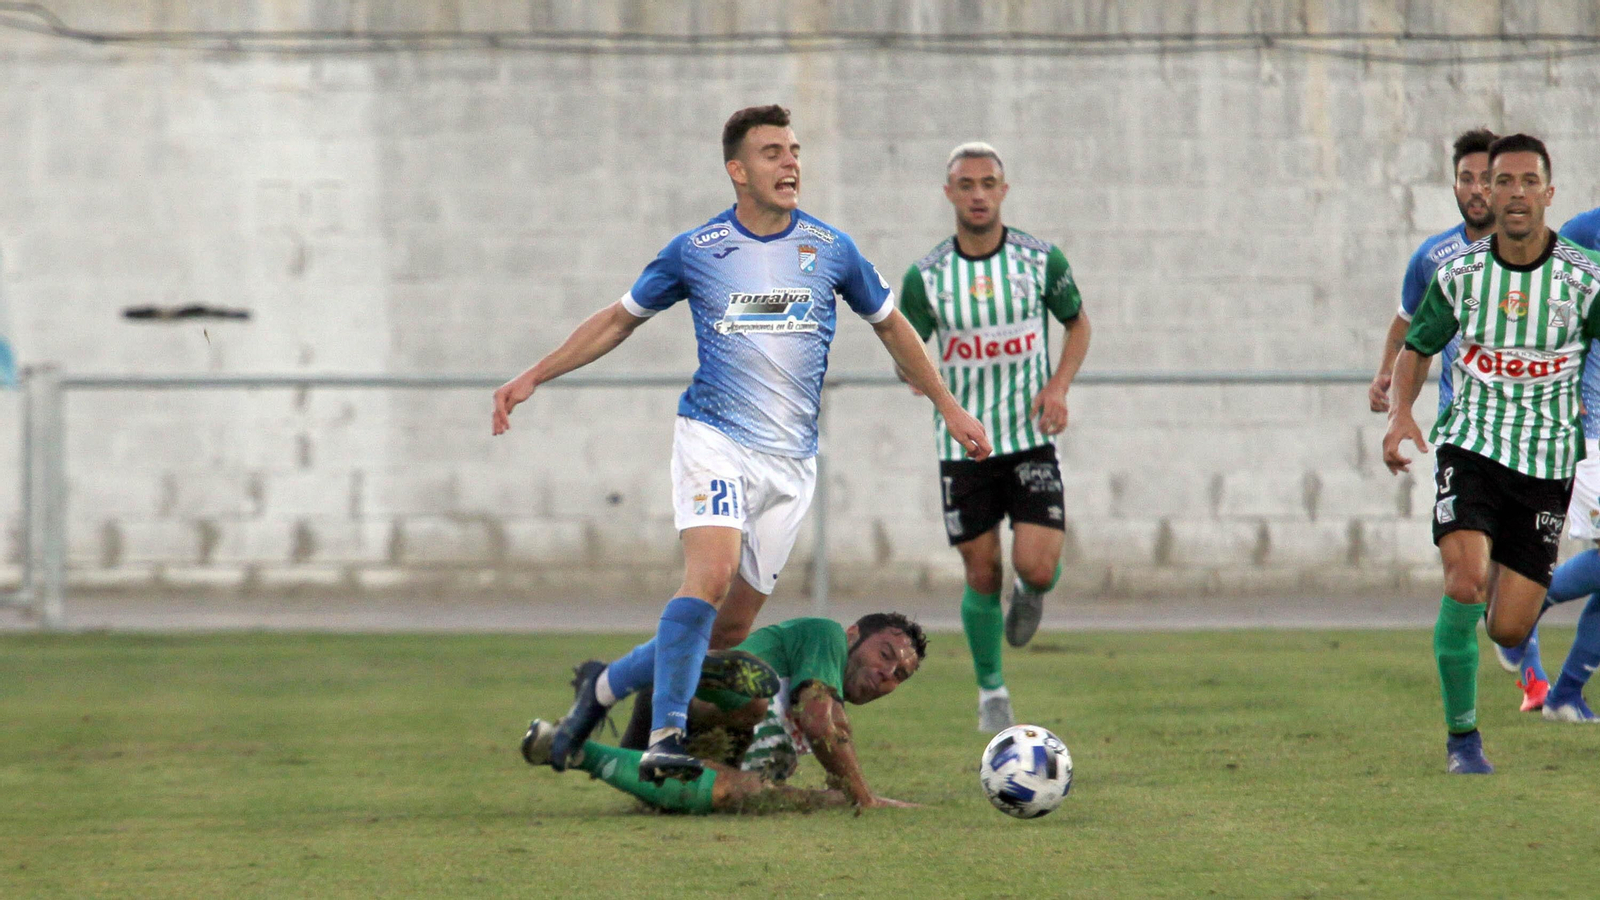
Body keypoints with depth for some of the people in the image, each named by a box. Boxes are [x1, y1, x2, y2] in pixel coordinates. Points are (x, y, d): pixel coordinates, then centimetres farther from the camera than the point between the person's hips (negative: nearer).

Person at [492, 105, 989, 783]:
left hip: (791, 459, 3)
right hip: (714, 439, -3)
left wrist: (948, 407, 21)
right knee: (712, 571, -27)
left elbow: (889, 325, 20)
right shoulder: (694, 251, 0)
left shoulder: (831, 249, 4)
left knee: (736, 620, 1)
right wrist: (532, 378, 10)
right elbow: (621, 319, 14)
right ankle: (663, 740, -30)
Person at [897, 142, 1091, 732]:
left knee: (1037, 567, -14)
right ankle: (991, 691, 25)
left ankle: (1032, 591, 24)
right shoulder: (925, 277, -5)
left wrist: (1059, 385, -6)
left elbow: (1077, 324, 11)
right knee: (982, 576, 4)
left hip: (1031, 437, 0)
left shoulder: (1041, 260, -5)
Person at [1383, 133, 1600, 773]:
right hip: (1470, 445, 0)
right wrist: (1400, 411, -7)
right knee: (1465, 582, -24)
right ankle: (1461, 735, -9)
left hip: (1546, 462, 0)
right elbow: (1417, 347, 12)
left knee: (1508, 631, -2)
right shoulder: (1459, 272, -2)